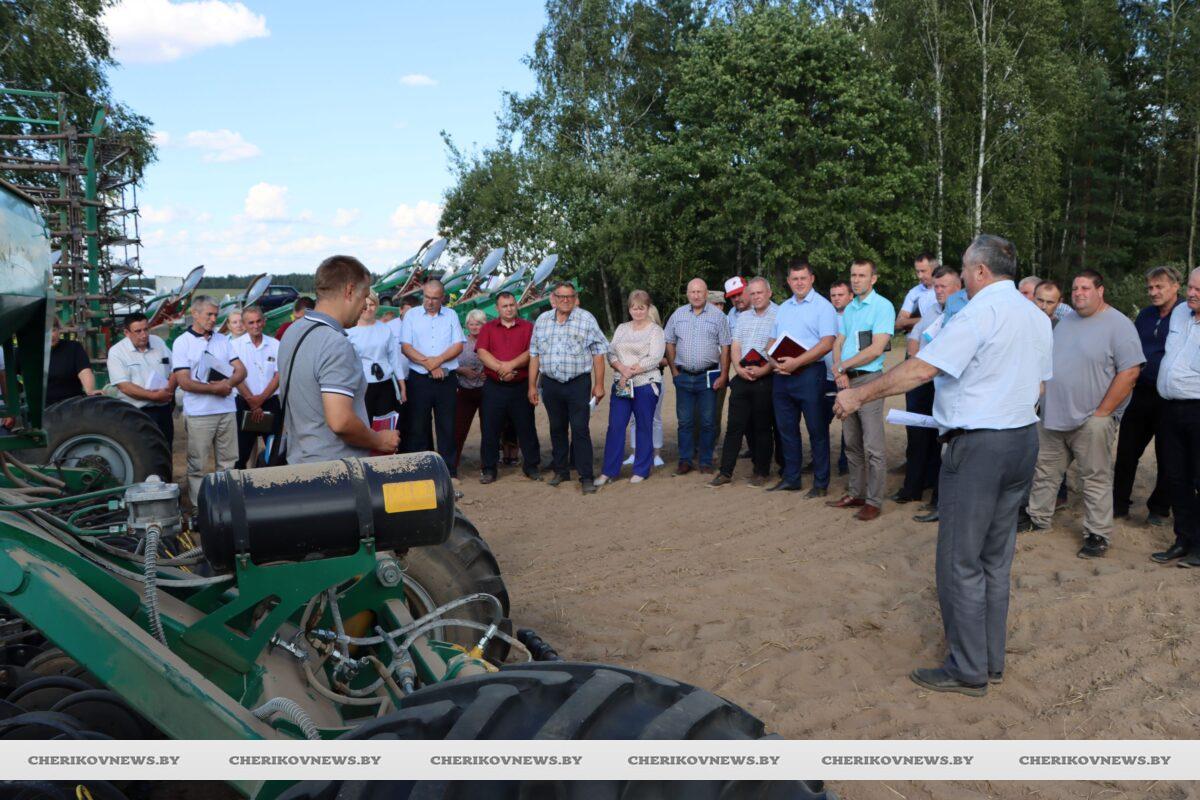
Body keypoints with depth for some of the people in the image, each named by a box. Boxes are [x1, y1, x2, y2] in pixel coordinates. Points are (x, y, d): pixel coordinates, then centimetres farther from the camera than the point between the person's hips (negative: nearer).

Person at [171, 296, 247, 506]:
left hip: (227, 410, 4)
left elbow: (241, 371, 8)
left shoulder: (223, 340, 12)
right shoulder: (182, 343, -2)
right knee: (198, 466, 2)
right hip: (199, 414, -4)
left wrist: (228, 383, -12)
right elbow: (184, 382, -9)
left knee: (228, 463, 8)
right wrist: (215, 388, -12)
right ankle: (198, 507, 10)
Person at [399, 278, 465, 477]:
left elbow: (458, 345, 1)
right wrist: (428, 364, -14)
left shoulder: (451, 316, 9)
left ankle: (449, 471, 10)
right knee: (418, 427, 3)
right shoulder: (411, 315, 5)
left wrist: (438, 360, -14)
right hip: (419, 379, -1)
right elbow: (405, 347, -3)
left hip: (447, 379, 1)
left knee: (447, 427, 4)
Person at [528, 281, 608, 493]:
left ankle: (586, 477, -2)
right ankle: (560, 470, 25)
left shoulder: (586, 319, -1)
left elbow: (598, 353, -1)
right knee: (557, 429, 12)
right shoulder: (542, 320, 10)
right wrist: (532, 386, 10)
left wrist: (599, 385, -5)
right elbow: (534, 354, 13)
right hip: (551, 383, 4)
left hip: (578, 383, -4)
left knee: (580, 430, -6)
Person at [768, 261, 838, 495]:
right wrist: (774, 361, -4)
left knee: (817, 430, 0)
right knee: (786, 429, 11)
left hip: (809, 373, -6)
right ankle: (790, 478, 22)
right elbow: (772, 341, 18)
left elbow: (827, 343, -15)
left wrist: (796, 362, -20)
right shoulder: (783, 308, 17)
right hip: (781, 376, 7)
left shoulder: (823, 306, -4)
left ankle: (821, 483, 7)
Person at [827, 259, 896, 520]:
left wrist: (843, 366, -7)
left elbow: (876, 349, -14)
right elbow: (838, 344, 14)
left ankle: (873, 501, -1)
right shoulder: (849, 309, 17)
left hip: (868, 379, -7)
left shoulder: (882, 306, -7)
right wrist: (839, 371, -5)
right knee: (852, 444, 13)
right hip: (845, 381, 8)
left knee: (873, 446, -6)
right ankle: (856, 493, 21)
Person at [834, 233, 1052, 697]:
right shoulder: (1037, 317, 12)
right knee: (997, 558, 16)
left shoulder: (979, 313, -15)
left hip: (978, 447, -9)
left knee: (961, 562, 0)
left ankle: (968, 671, 7)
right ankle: (992, 660, 25)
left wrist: (859, 395, -16)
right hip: (1024, 439, 9)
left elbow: (920, 370, -23)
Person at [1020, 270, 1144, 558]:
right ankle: (1037, 517, 31)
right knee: (1044, 471, 16)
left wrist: (1102, 413, -16)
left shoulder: (1118, 324, -10)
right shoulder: (1065, 322, 12)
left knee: (1096, 479, 1)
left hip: (1091, 419, -7)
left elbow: (1130, 371, -16)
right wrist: (1046, 399, 10)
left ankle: (1098, 534, 10)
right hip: (1052, 416, 7)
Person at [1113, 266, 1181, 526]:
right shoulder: (1145, 315, 9)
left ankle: (1160, 508, 21)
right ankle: (1119, 503, 19)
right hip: (1141, 394, 5)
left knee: (1166, 456, 8)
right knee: (1126, 451, 8)